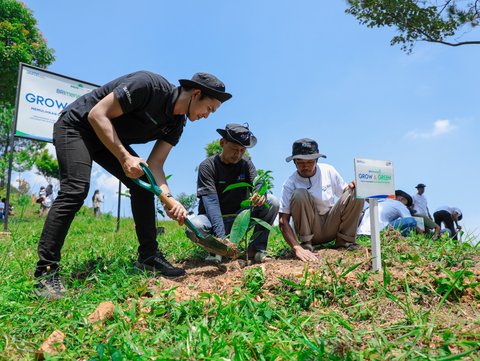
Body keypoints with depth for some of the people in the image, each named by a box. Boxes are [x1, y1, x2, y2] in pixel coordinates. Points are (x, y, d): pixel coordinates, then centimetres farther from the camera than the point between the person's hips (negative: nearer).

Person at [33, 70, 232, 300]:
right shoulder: (149, 85, -29)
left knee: (144, 185, -4)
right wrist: (125, 157, -32)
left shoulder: (176, 124, -5)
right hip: (77, 126, -7)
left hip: (111, 139, 8)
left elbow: (155, 164, -9)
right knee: (76, 190, -24)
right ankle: (45, 273, -15)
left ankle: (149, 257, 2)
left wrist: (169, 198, -25)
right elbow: (97, 114, -27)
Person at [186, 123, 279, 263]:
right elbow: (211, 203, -26)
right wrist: (222, 238, -39)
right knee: (193, 226, -36)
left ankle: (256, 249, -10)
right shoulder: (207, 166, -15)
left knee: (272, 202, -18)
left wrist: (261, 193, -43)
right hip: (213, 219, -3)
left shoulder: (246, 164, 0)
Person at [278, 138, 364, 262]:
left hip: (332, 227, 4)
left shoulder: (328, 170, -5)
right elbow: (283, 221, -22)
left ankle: (344, 240, -5)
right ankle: (306, 244, -15)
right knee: (299, 194, -29)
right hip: (309, 230, -3)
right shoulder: (290, 184, -17)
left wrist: (351, 186, -18)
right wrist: (297, 248, -36)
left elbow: (344, 192, 8)